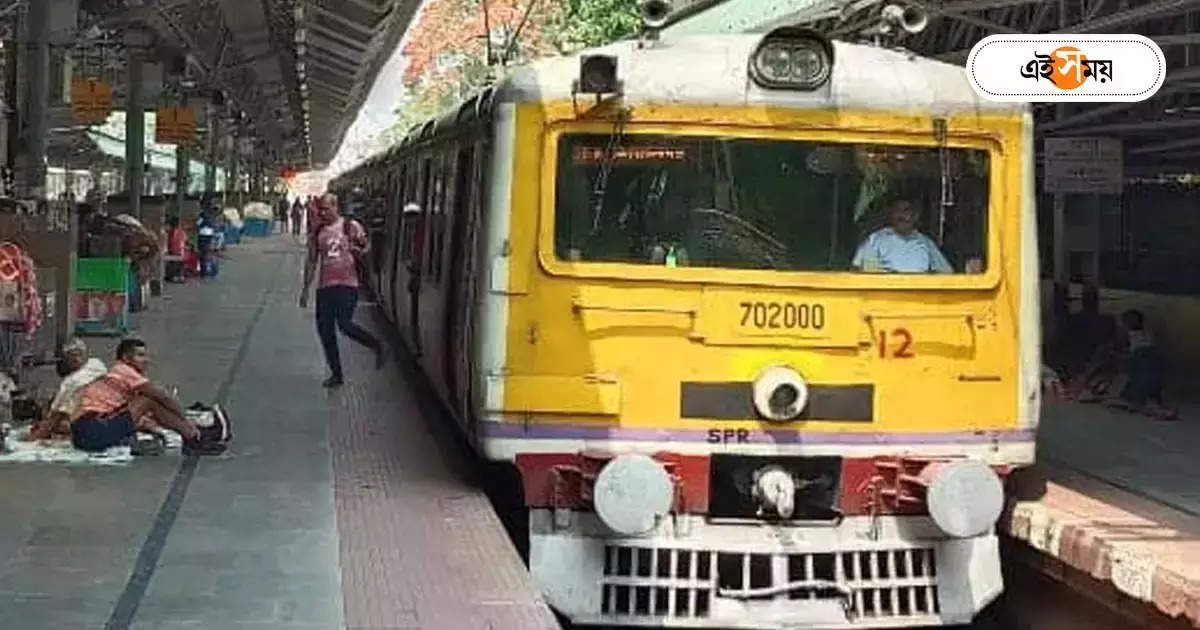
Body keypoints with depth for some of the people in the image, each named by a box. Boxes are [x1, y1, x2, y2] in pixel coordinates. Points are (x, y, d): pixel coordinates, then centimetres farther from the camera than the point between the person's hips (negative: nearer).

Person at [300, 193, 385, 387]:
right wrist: (306, 289, 14)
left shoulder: (351, 226, 0)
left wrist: (359, 250, -19)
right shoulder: (317, 232, 11)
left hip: (346, 284, -5)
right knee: (324, 329, 2)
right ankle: (336, 374, 14)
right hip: (324, 286, 5)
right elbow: (311, 261, 16)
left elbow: (365, 247, 5)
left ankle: (376, 345, 8)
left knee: (345, 324, -18)